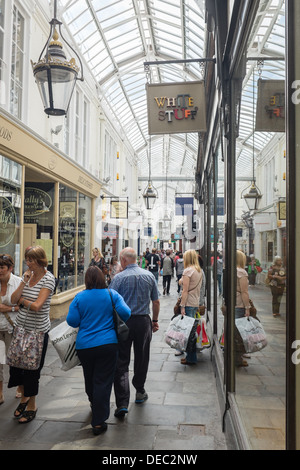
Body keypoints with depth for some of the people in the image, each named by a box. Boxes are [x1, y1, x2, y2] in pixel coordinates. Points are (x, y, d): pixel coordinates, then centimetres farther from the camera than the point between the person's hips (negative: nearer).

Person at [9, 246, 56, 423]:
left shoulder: (48, 279, -16)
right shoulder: (28, 275, 4)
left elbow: (37, 306, -23)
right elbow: (14, 300, -1)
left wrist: (22, 300, -7)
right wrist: (24, 283, -13)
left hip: (38, 330, -6)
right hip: (21, 327, 6)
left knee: (32, 368, 5)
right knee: (16, 363, 14)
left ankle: (32, 406, 26)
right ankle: (24, 397, 40)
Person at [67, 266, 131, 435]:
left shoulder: (79, 297, -4)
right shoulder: (112, 294, -5)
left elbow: (71, 321, -6)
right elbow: (125, 313, -11)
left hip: (84, 345, 2)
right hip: (108, 344, -2)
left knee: (89, 379, 22)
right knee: (103, 381, 3)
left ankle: (94, 404, 46)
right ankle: (98, 422, 5)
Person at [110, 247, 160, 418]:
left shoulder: (119, 278, -9)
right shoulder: (149, 276, 2)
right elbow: (156, 302, 6)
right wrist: (155, 320, 18)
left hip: (123, 322, -3)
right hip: (143, 321, 3)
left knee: (121, 362, 2)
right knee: (142, 358, 18)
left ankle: (122, 403, -3)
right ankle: (140, 392, 34)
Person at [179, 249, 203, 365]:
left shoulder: (188, 270, -13)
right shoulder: (200, 271, 11)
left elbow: (185, 290, -16)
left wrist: (182, 306, -15)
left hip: (188, 303, -8)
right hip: (196, 303, 8)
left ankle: (191, 358, 2)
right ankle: (190, 355, 22)